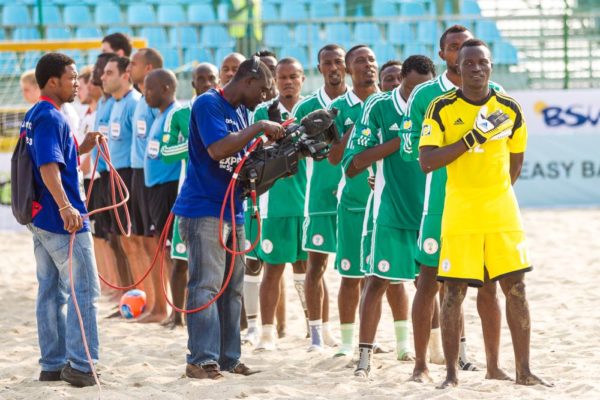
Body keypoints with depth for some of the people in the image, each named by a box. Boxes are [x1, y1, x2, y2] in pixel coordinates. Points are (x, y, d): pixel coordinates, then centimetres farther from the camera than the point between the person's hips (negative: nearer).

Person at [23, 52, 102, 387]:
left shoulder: (34, 116, 14)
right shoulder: (51, 118, -16)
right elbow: (48, 166, -27)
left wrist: (81, 149, 15)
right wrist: (65, 207, -36)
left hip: (42, 219, 10)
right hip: (63, 221, -10)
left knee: (52, 291, 12)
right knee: (85, 290, -5)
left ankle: (53, 365, 16)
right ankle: (80, 365, -6)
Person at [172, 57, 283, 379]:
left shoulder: (241, 111, 16)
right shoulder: (208, 104, -12)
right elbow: (218, 149, -24)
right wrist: (260, 128, -18)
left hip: (232, 212, 9)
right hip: (204, 210, -9)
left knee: (232, 289, 10)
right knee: (205, 287, -11)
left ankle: (227, 357, 15)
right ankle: (201, 359, -10)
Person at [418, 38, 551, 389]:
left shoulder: (510, 109, 3)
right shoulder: (442, 109, -5)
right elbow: (426, 162, -14)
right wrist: (472, 138, -19)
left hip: (503, 212, 2)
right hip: (459, 213, -2)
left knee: (516, 288, 1)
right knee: (455, 291, -2)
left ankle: (523, 370, 8)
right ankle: (451, 373, 7)